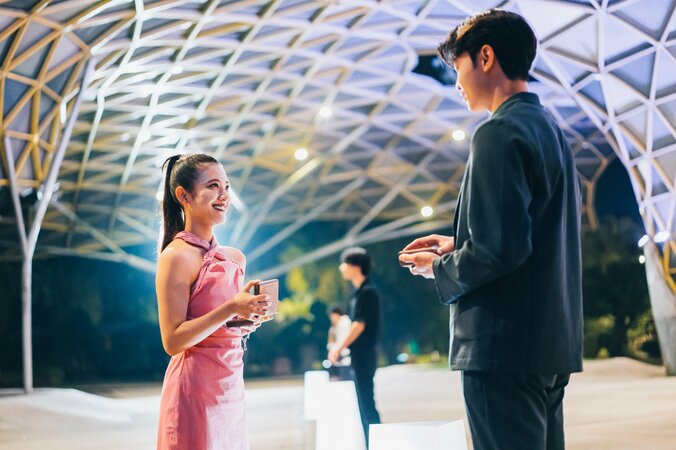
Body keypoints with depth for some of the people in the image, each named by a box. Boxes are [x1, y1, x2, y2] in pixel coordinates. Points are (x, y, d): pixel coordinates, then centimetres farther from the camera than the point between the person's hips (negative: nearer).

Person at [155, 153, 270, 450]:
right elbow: (172, 341, -17)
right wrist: (230, 309, -23)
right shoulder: (177, 256, -12)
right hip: (195, 390, -7)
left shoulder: (235, 258, 9)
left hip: (231, 388, 7)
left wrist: (250, 317, -1)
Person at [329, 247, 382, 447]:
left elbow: (359, 325, -17)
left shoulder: (367, 292, -13)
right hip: (359, 356, 9)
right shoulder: (360, 292, 15)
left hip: (363, 355, -9)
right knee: (364, 404, 11)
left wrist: (340, 347, -12)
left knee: (366, 404, -8)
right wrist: (341, 347, 13)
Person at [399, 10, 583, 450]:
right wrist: (460, 245, 16)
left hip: (506, 343, -10)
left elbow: (501, 248, -22)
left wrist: (440, 269, -4)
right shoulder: (550, 128, 16)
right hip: (551, 340, 10)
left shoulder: (500, 133, -14)